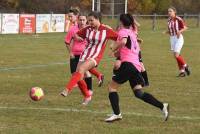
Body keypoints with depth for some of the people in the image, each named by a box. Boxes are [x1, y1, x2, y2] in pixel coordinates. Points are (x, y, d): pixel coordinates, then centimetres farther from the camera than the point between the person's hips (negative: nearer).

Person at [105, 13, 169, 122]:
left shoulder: (123, 31, 0)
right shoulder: (132, 33, 25)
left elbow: (123, 41, -23)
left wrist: (114, 48, -7)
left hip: (128, 64, -8)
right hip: (136, 65, 8)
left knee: (112, 87, 3)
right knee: (139, 93, 4)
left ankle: (117, 114, -4)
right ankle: (162, 106, -8)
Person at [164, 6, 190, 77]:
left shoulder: (179, 19, -12)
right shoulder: (169, 20, 6)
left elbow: (185, 28, -7)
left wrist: (180, 31, -24)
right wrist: (167, 32, -4)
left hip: (179, 38, -6)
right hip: (172, 38, 6)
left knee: (176, 55, -15)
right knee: (176, 56, 5)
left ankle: (185, 66, 8)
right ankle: (182, 71, 14)